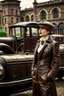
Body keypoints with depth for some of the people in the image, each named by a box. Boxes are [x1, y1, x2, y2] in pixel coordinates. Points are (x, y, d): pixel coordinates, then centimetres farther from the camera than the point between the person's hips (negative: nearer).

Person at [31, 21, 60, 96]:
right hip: (36, 76, 7)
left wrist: (50, 76, -14)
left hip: (45, 76, -6)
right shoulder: (38, 42, 10)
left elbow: (57, 62, -11)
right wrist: (32, 71, 9)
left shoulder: (53, 44, -10)